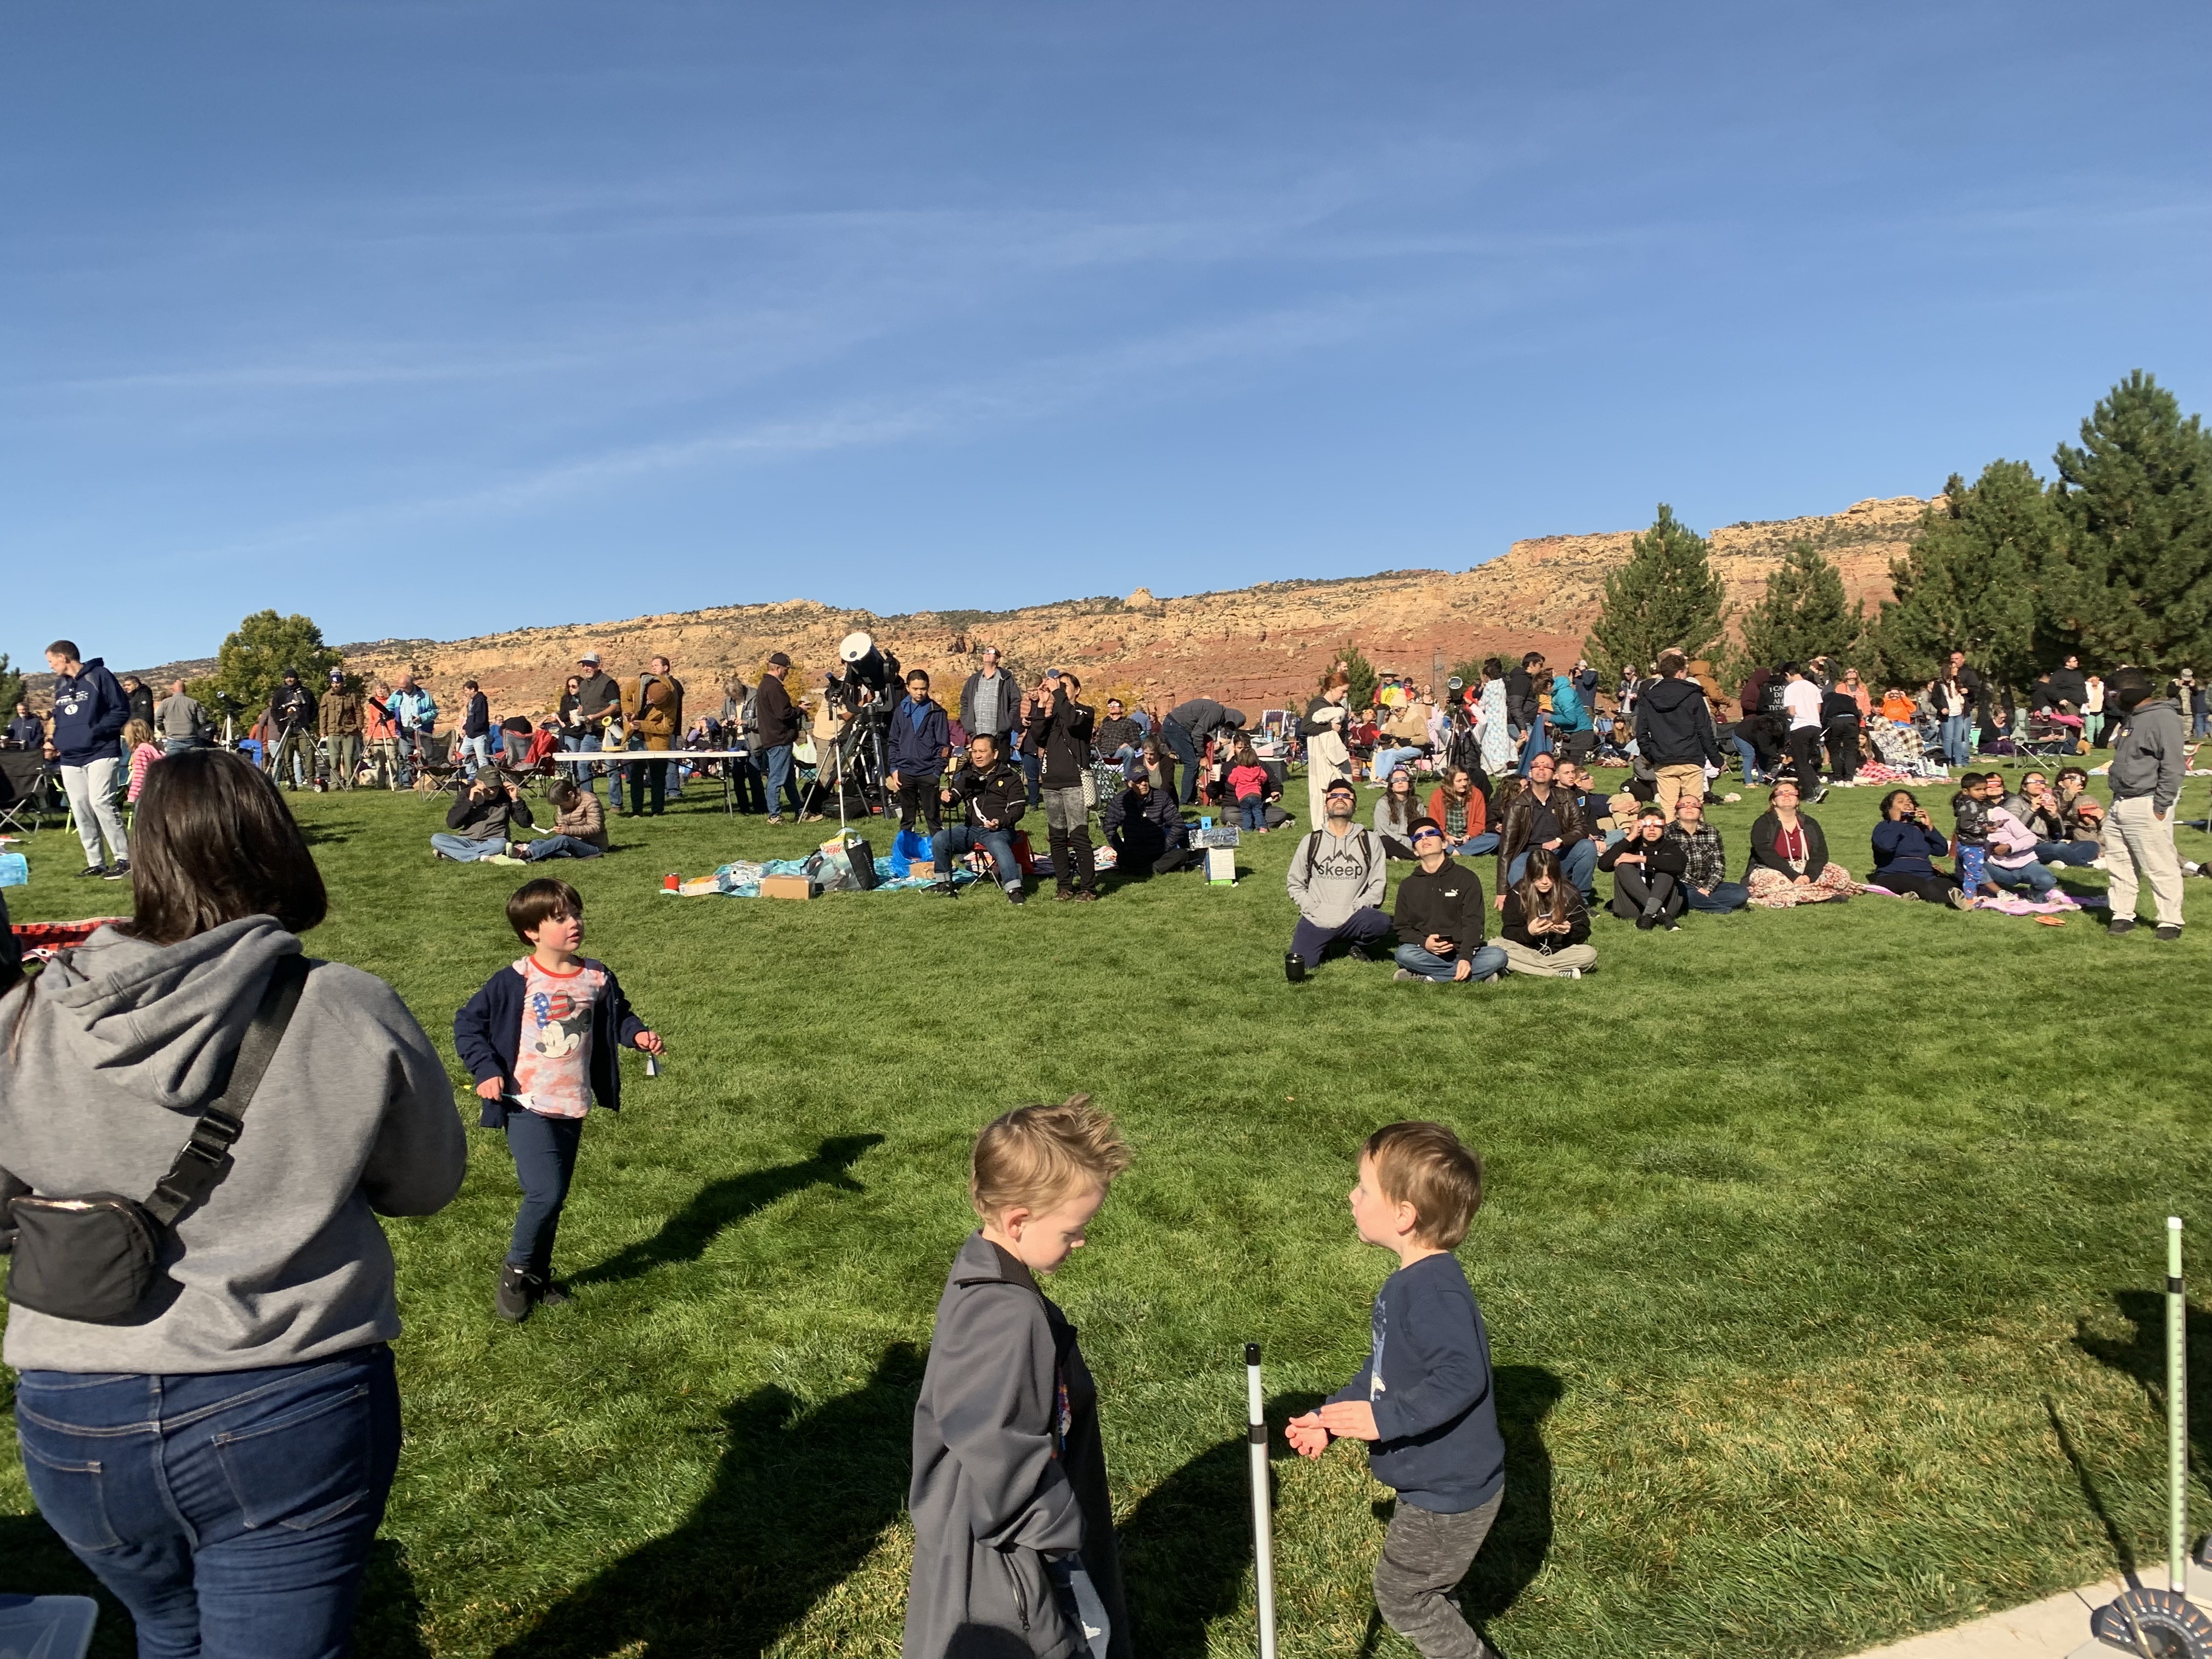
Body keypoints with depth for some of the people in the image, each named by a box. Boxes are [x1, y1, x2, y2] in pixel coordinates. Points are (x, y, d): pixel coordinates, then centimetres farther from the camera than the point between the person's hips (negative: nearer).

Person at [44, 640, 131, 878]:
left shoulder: (99, 675, -3)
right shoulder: (60, 685, 18)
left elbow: (122, 710, -7)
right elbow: (59, 720, 27)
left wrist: (95, 732, -15)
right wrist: (55, 740, 9)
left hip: (100, 753, -7)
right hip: (70, 759, 7)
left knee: (101, 803, -17)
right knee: (80, 811, 4)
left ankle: (123, 858, -12)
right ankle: (96, 863, 10)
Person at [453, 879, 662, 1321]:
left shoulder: (597, 979, 1)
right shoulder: (515, 982, -12)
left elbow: (618, 1016, 16)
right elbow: (468, 1023, -5)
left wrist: (638, 1034, -4)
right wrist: (485, 1070, -15)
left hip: (573, 1108, 5)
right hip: (528, 1107, -5)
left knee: (554, 1198, 13)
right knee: (544, 1193, -16)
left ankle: (538, 1279, 31)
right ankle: (515, 1270, 9)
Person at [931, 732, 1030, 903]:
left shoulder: (1010, 777, 3)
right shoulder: (967, 775, 16)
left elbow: (1018, 809, -1)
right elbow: (954, 796, 8)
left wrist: (1000, 822, -19)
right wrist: (945, 795, -17)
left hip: (998, 830, -5)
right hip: (970, 828, 5)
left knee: (999, 846, -38)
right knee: (939, 839, -18)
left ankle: (1014, 890, -42)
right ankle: (944, 883, -2)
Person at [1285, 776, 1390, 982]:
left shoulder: (1370, 841, 3)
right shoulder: (1312, 841, 5)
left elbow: (1378, 884, 0)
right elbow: (1295, 884, 9)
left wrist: (1355, 910, -12)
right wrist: (1315, 910, -5)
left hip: (1353, 918, -1)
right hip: (1316, 920, 1)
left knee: (1381, 922, -32)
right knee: (1299, 967, -18)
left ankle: (1355, 946, 3)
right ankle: (1328, 943, 17)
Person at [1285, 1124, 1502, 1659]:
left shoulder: (1435, 1292, -29)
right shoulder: (1409, 1283, 4)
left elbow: (1461, 1377, -38)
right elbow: (1382, 1369, 13)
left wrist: (1386, 1418, -36)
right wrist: (1329, 1417, 10)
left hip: (1449, 1493, -10)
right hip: (1434, 1482, 10)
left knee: (1400, 1595, 7)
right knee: (1423, 1594, 24)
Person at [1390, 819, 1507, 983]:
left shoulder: (1467, 878, 7)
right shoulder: (1408, 886, 14)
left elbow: (1473, 922, -3)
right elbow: (1402, 928, 9)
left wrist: (1466, 957, -20)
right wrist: (1423, 943, -14)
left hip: (1463, 952, 0)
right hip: (1427, 954, 0)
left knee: (1498, 956, -29)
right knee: (1404, 954, -32)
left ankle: (1425, 979, -29)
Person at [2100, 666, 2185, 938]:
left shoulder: (2162, 717, -11)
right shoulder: (2130, 718, 17)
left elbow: (2172, 766, -16)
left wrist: (2161, 806, -17)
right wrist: (2115, 804, 18)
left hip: (2146, 806, -9)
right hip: (2120, 804, 9)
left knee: (2160, 868, -3)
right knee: (2120, 865, 11)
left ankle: (2171, 922, 3)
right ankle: (2123, 916, 17)